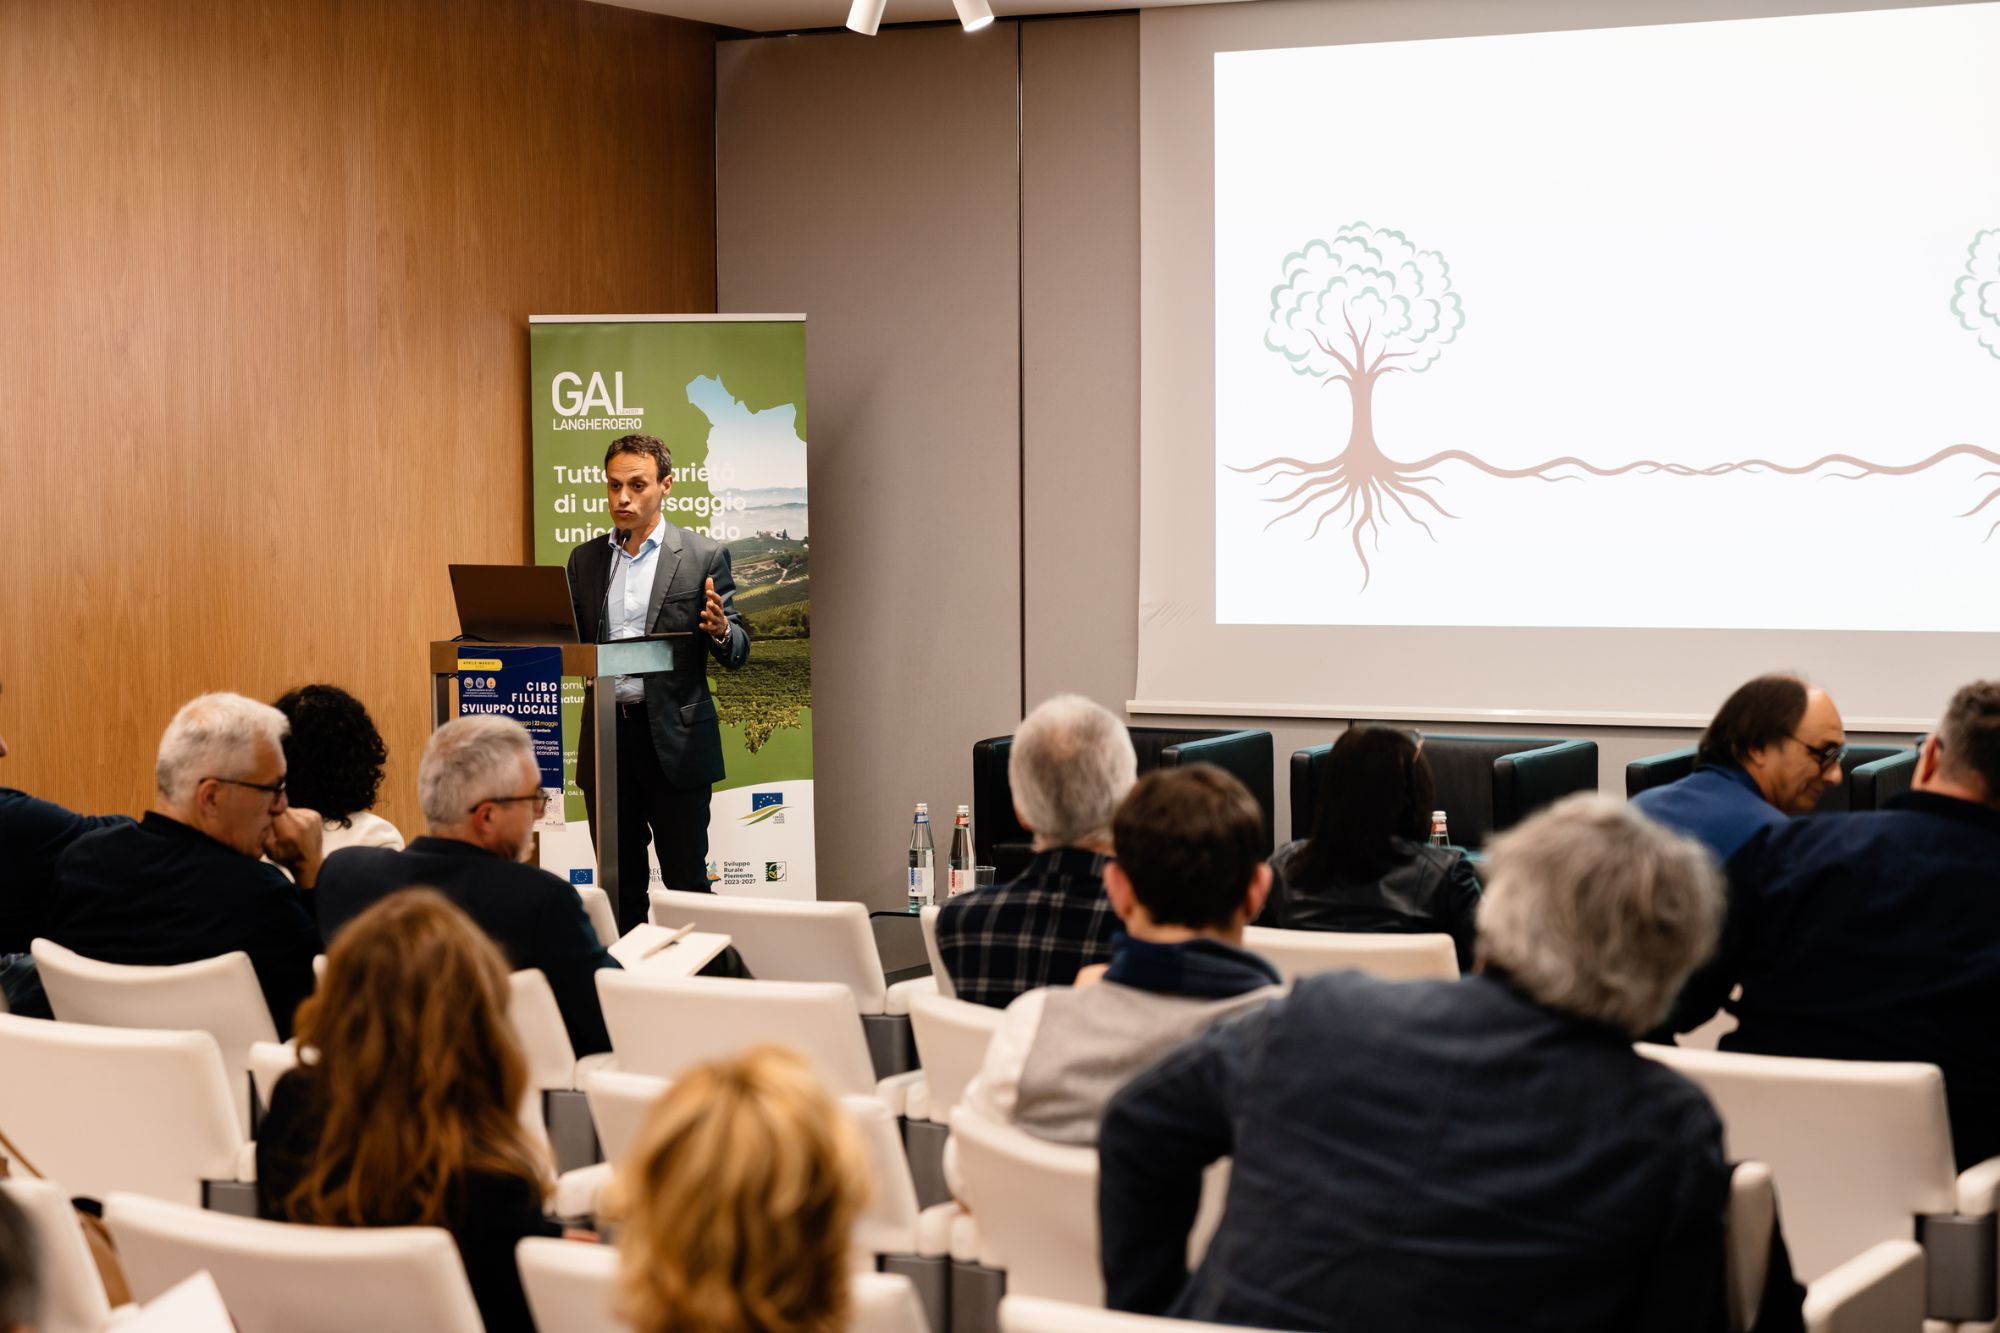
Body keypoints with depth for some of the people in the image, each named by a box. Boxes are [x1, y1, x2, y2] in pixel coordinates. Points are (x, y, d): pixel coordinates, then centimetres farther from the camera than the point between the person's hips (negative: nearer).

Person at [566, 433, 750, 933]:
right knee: (619, 886, 9)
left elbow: (737, 652, -1)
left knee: (686, 884, -1)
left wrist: (720, 630, -23)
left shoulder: (704, 556, -1)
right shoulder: (585, 559, 11)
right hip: (606, 737, 4)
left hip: (675, 740, -4)